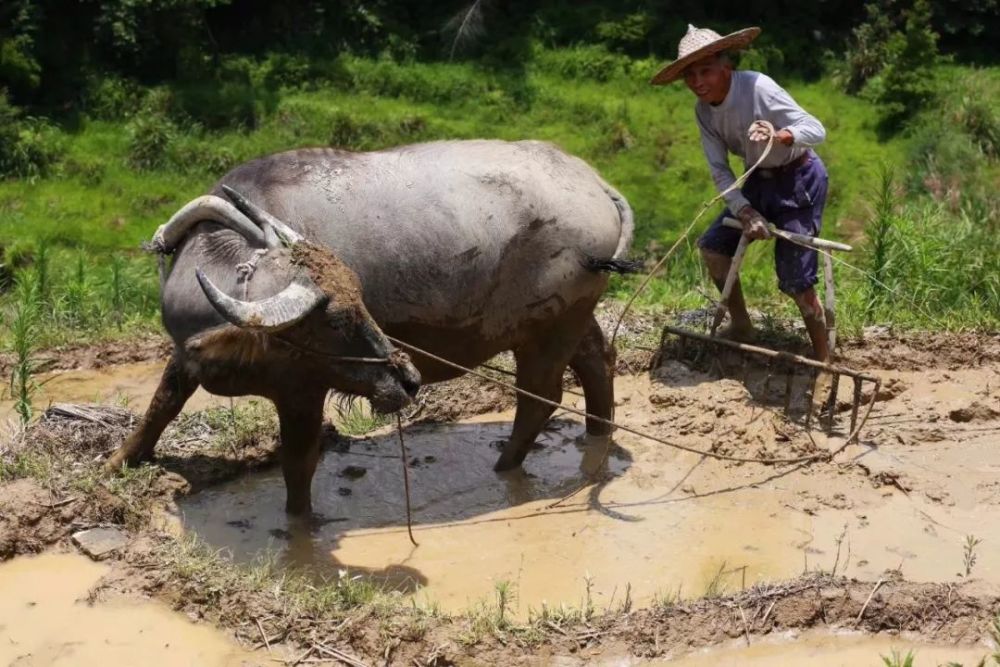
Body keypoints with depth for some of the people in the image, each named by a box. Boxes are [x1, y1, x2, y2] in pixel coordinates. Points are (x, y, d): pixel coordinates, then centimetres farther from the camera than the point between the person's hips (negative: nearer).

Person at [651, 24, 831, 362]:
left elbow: (817, 129, -28)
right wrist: (744, 210, -21)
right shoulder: (703, 110, -6)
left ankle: (822, 361, 4)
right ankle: (741, 326, 24)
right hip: (760, 179, 7)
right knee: (712, 245, 5)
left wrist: (779, 135, -48)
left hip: (799, 179, -7)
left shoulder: (757, 87, -26)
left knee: (795, 278, -10)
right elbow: (719, 169, -7)